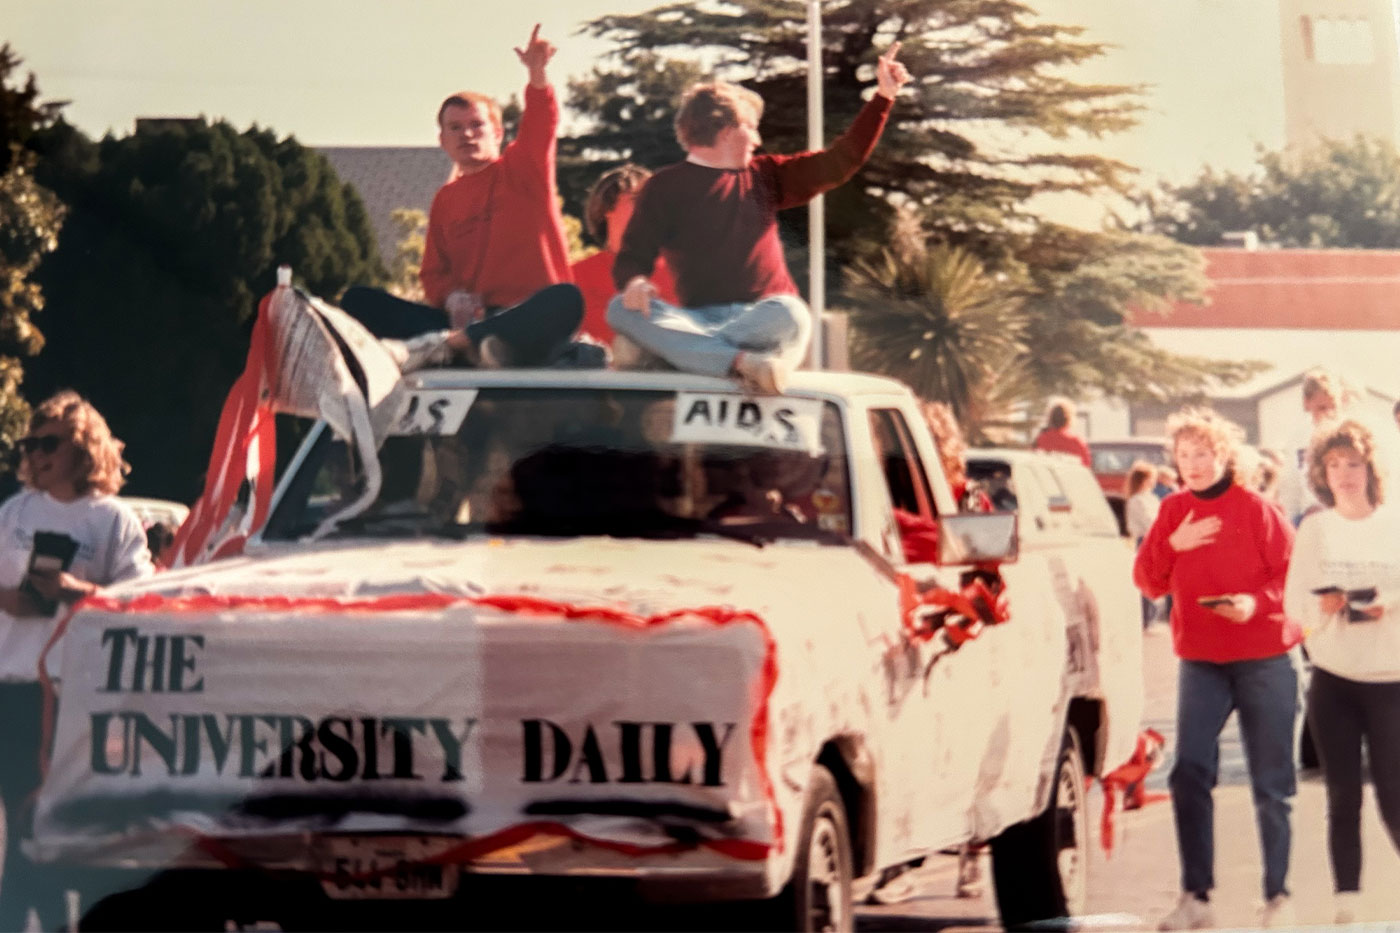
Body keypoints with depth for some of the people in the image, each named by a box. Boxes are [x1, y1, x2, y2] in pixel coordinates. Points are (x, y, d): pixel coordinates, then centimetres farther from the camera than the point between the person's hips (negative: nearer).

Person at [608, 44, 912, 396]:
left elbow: (840, 162, 21)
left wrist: (883, 97, 18)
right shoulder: (664, 189, 10)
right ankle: (742, 361, -48)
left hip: (761, 314, 1)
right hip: (698, 319, -1)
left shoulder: (765, 176, 20)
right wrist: (635, 281, -19)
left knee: (791, 315, -37)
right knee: (621, 310, -33)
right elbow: (632, 257, 6)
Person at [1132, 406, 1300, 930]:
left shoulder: (1255, 509, -5)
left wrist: (1258, 601, -22)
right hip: (1200, 661, 3)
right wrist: (1173, 545, -15)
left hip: (1263, 660, -3)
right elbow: (1149, 583, 2)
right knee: (1189, 775, -7)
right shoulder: (1174, 511, 6)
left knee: (1271, 784, 0)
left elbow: (1293, 575, -4)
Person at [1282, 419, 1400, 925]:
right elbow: (1294, 603, 4)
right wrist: (1323, 605, -16)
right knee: (1342, 797, 2)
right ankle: (1346, 902, 6)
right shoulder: (1315, 529, 6)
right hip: (1332, 679, 2)